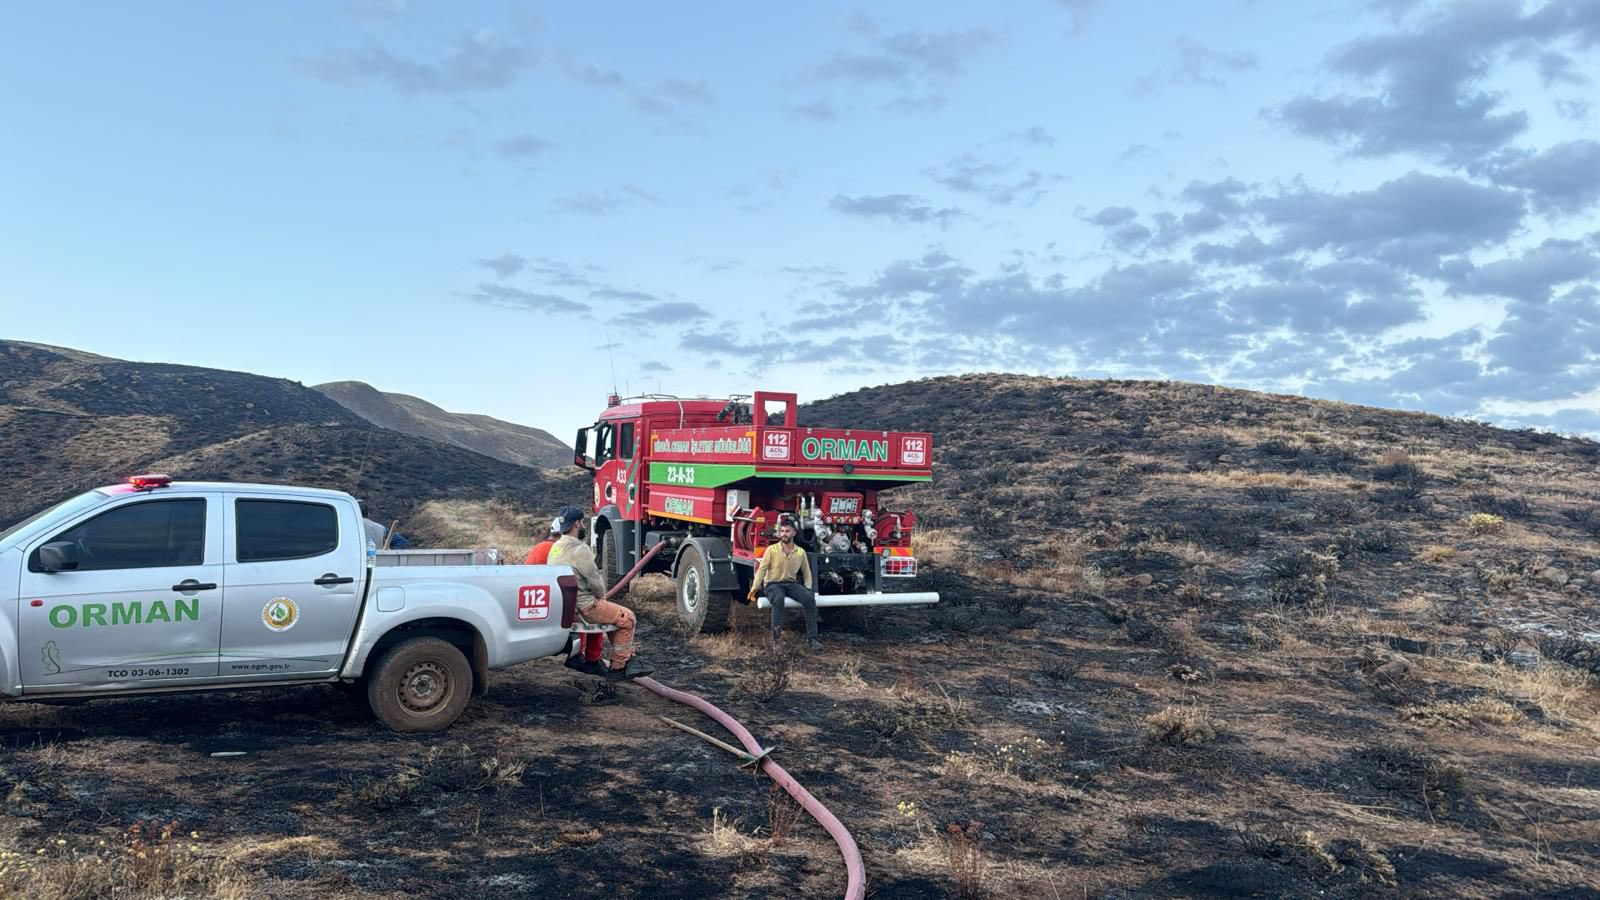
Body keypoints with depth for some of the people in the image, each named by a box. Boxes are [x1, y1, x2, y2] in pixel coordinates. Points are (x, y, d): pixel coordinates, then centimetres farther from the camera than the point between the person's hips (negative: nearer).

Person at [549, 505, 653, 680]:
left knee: (614, 613, 23)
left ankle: (628, 660, 20)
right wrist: (601, 596, 5)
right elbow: (595, 580, -13)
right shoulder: (579, 550, -20)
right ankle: (617, 667, 4)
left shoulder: (556, 547, 10)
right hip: (581, 608, -10)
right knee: (627, 618, -1)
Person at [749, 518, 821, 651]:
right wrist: (754, 587, -15)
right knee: (778, 599, -39)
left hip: (791, 584, 3)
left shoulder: (801, 552, 7)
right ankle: (776, 638, -35)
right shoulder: (771, 549, -2)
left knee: (810, 599, -25)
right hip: (773, 584, -3)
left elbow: (806, 572, 18)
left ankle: (811, 638, -22)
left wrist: (808, 588, 4)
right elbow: (762, 569, -4)